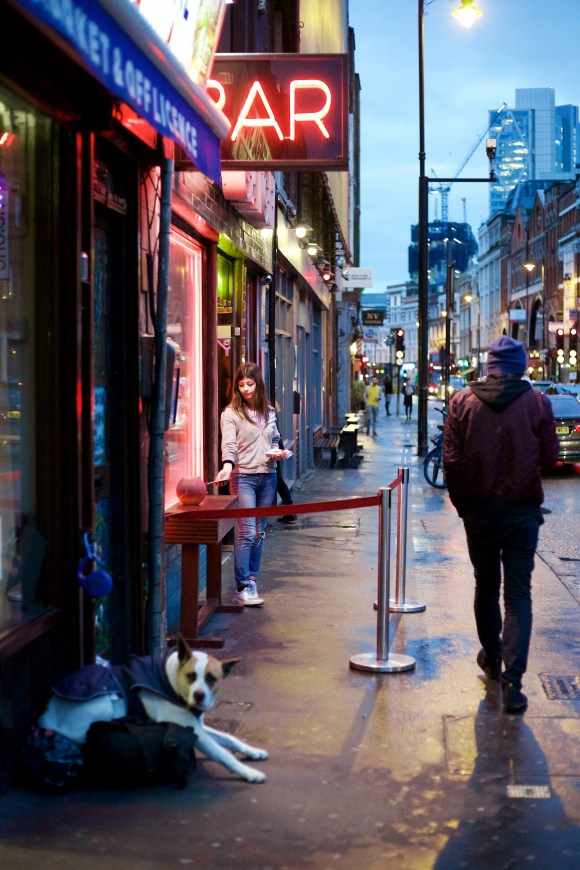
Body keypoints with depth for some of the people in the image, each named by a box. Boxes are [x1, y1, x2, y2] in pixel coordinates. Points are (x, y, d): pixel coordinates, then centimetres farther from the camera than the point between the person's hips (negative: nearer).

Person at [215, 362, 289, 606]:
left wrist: (277, 452, 4)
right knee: (246, 533, -12)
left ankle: (251, 580, 18)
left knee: (259, 532, 10)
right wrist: (227, 465, -36)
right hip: (244, 476, -6)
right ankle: (242, 588, -11)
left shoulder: (269, 412, 13)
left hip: (267, 476, 6)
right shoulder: (231, 413, -5)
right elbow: (229, 443, -18)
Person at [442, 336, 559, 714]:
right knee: (519, 594, -1)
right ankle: (512, 679, -11)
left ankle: (491, 658, 35)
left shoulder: (463, 402, -4)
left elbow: (451, 460, -4)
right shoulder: (537, 403, -7)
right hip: (522, 509, -2)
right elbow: (550, 456, -4)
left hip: (478, 508, 2)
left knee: (486, 586, 19)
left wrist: (461, 502, 8)